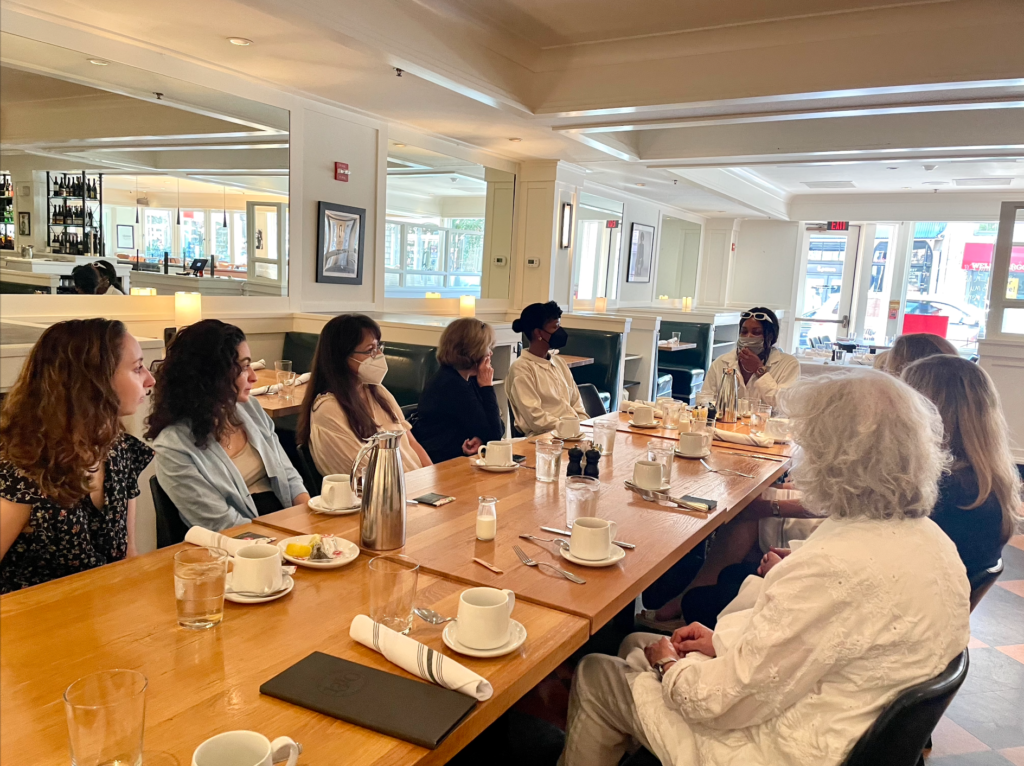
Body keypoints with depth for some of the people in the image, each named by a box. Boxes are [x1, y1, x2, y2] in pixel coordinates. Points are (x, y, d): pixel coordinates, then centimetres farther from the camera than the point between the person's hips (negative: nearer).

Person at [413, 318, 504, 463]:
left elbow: (497, 426, 3)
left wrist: (480, 439, -18)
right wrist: (487, 386, -15)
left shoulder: (469, 379, 5)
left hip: (460, 457, 8)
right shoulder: (452, 385, -21)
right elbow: (493, 435, -20)